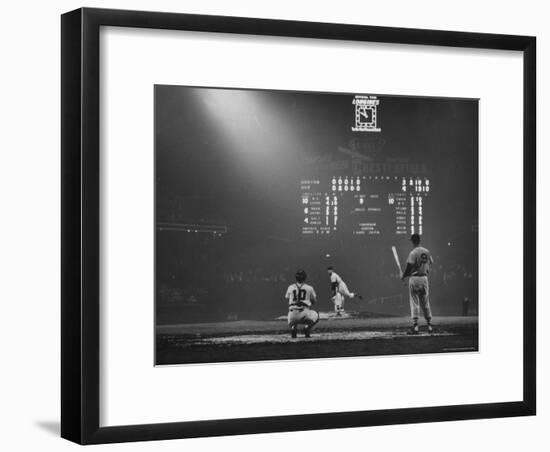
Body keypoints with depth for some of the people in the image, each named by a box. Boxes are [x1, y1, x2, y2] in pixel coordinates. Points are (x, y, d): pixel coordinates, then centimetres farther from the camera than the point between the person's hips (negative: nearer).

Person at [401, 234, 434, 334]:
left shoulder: (413, 253, -13)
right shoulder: (427, 252, 6)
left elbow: (409, 267, -14)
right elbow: (431, 265, 10)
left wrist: (403, 276, 0)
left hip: (414, 278, -5)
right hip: (424, 278, 5)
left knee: (414, 303, -3)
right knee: (425, 303, 12)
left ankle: (415, 326, -8)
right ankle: (429, 325, 11)